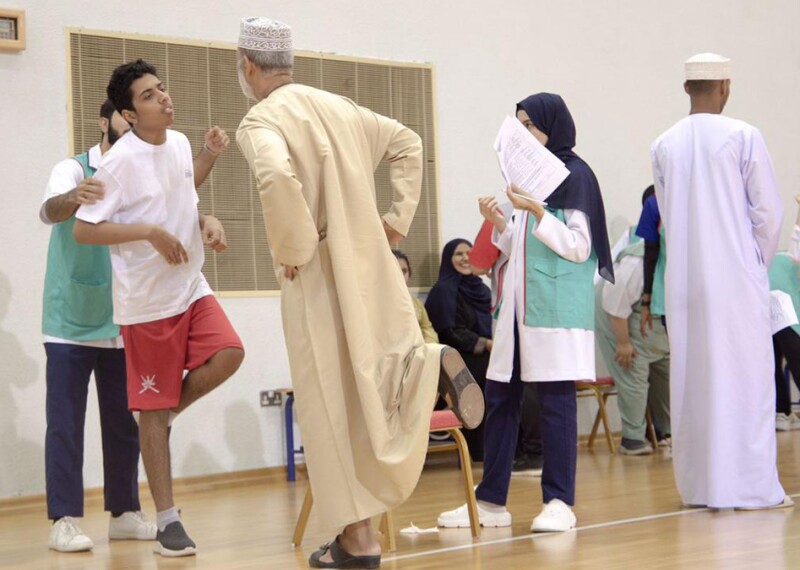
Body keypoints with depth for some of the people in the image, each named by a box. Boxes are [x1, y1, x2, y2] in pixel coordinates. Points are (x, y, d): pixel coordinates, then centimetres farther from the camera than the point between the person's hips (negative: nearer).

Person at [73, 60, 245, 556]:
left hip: (191, 288, 6)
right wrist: (150, 232, -22)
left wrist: (207, 222, -1)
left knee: (229, 353, -17)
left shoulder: (180, 144, 5)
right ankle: (168, 520, 10)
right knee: (152, 409, 0)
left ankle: (170, 411, 13)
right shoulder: (120, 162, -16)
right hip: (145, 300, -6)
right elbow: (83, 230, -16)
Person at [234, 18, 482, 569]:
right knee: (378, 381, 15)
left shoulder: (260, 121, -10)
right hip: (371, 264, 6)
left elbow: (276, 178, -31)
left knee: (334, 404, 2)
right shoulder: (337, 106, 10)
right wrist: (398, 218, 16)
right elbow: (408, 143, 18)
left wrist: (292, 249, -16)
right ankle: (436, 361, -18)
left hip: (318, 276, -6)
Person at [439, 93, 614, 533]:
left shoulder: (574, 176, -4)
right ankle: (491, 501, 11)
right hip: (520, 305, 8)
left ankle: (559, 503, 1)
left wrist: (535, 212, -19)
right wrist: (498, 224, 3)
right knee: (499, 398, 5)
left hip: (557, 309, -8)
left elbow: (578, 247, -10)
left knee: (555, 398, -5)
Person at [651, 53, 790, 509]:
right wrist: (759, 260, 10)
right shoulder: (743, 136, -7)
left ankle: (699, 484, 13)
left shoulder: (664, 146, 5)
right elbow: (769, 210, -5)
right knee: (745, 376, 0)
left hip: (684, 279, 4)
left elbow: (667, 215, 11)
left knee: (692, 379, 9)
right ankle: (751, 484, 0)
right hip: (737, 278, -4)